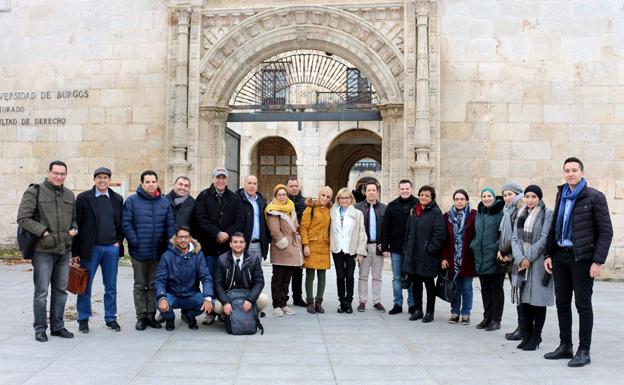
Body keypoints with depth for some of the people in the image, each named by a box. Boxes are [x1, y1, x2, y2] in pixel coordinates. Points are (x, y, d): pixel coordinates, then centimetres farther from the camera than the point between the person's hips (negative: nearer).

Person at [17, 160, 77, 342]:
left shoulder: (69, 195, 12)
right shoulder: (34, 192, -5)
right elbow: (23, 218, -9)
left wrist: (74, 229, 2)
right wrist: (43, 232, -15)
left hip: (64, 251, 6)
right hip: (43, 250, -5)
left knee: (61, 290, 12)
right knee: (41, 291, 0)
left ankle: (57, 326, 23)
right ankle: (40, 329, 12)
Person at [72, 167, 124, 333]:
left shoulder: (118, 199, 8)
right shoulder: (83, 198, -1)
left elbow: (122, 224, 14)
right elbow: (76, 225, -3)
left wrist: (119, 241, 0)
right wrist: (75, 252, -6)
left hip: (111, 249, 3)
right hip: (90, 249, -2)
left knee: (111, 287, 9)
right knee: (85, 287, 5)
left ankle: (111, 319, 19)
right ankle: (83, 319, 17)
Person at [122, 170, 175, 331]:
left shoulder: (164, 202, 6)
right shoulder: (132, 201, -3)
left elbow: (170, 225, 6)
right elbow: (126, 223, -7)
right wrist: (135, 242, -11)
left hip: (158, 251, 3)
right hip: (139, 252, -2)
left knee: (154, 285, 10)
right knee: (140, 286, 7)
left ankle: (151, 315, 19)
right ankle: (141, 316, 15)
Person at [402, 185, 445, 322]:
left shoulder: (436, 212, -8)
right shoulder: (414, 212, 13)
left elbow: (440, 233, -14)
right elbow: (408, 231, 18)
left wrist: (430, 249, -18)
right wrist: (406, 249, 12)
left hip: (428, 256, -6)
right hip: (413, 254, 6)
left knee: (429, 284, 5)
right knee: (415, 283, 12)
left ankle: (429, 312, 15)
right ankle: (417, 310, 23)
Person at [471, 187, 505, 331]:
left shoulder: (500, 212, -6)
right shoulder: (479, 214, 14)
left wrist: (499, 249, -20)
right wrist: (473, 245, 10)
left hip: (494, 258, -6)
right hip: (480, 259, 6)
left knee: (496, 289, 3)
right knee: (485, 289, 13)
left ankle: (496, 320, 11)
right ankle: (487, 317, 22)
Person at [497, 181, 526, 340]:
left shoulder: (521, 209, -10)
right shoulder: (508, 211, 18)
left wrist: (504, 251, -8)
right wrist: (502, 251, 4)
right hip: (510, 258, 9)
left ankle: (523, 328, 1)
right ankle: (521, 327, 16)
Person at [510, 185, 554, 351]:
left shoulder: (547, 213, -3)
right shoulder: (521, 214, 14)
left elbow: (544, 239, -11)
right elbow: (515, 238, 6)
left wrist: (529, 258, -13)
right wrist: (520, 258, -9)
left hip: (539, 262, -5)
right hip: (521, 262, 5)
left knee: (538, 300, 0)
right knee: (525, 300, 7)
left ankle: (536, 338, 8)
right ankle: (526, 336, 15)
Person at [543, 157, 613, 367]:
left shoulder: (595, 197, -6)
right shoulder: (561, 195, 12)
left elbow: (606, 231, -7)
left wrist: (598, 261, -14)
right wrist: (549, 254, 8)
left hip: (582, 258, -6)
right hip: (560, 256, 6)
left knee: (583, 304, 1)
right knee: (562, 302, 10)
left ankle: (584, 351, 10)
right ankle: (565, 346, 21)